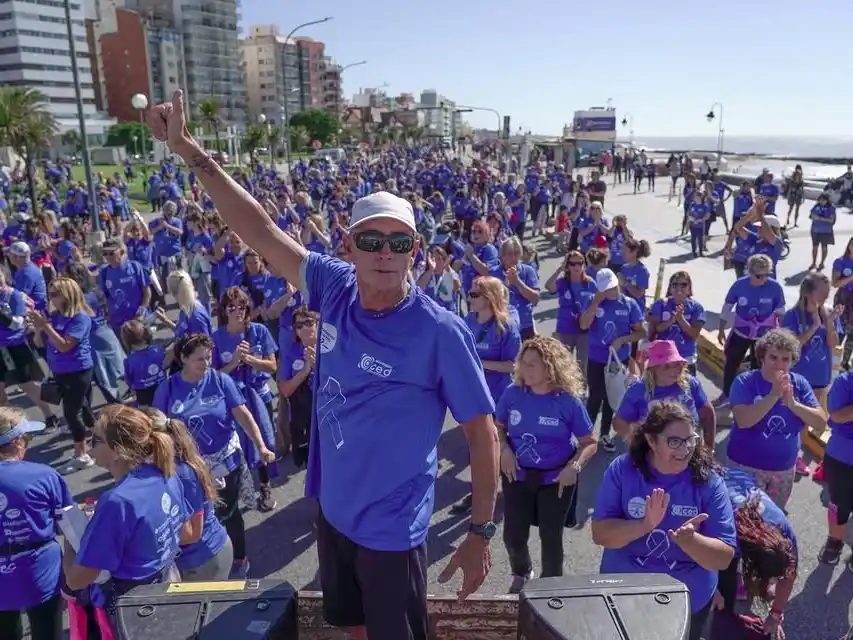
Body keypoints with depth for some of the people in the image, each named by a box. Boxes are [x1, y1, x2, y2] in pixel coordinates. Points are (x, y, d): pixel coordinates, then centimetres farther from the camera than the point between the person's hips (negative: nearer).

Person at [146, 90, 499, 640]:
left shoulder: (441, 332, -23)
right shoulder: (336, 290, -10)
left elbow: (483, 433, -15)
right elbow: (263, 232, -3)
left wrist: (481, 532, -13)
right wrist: (191, 152, -4)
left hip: (390, 528, -5)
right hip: (333, 509, 5)